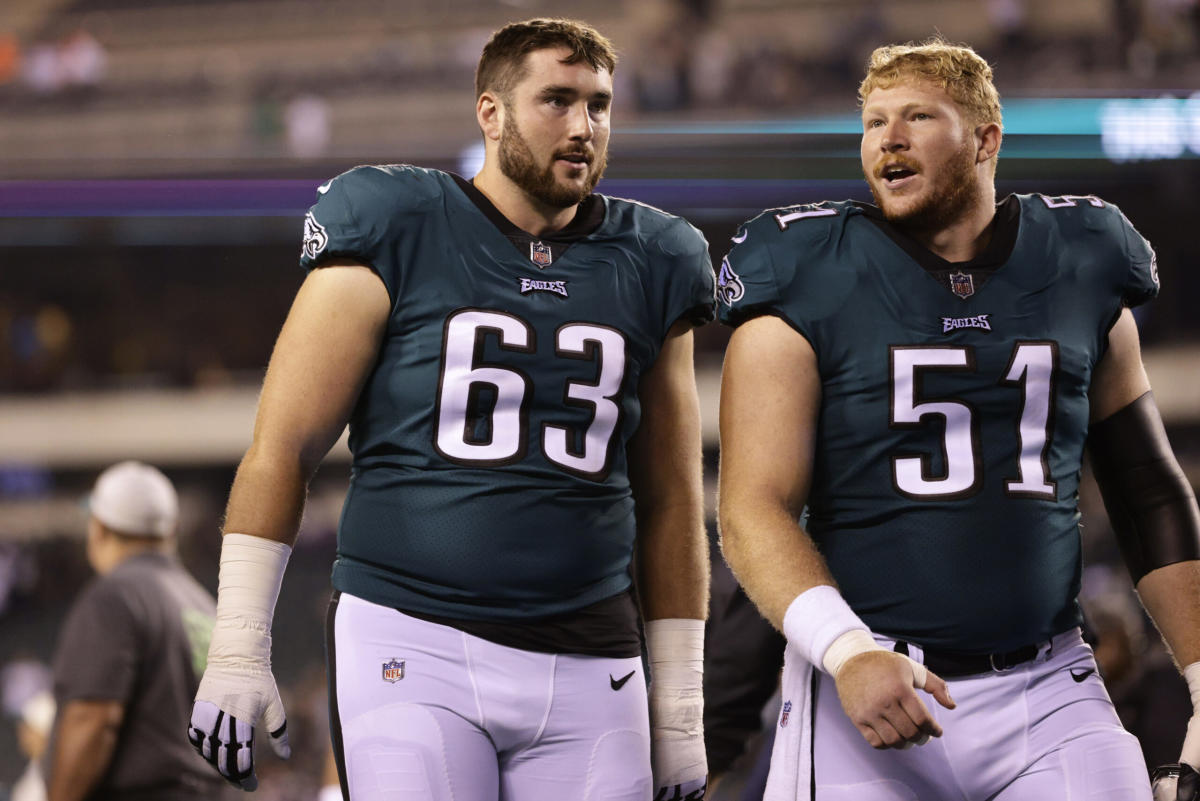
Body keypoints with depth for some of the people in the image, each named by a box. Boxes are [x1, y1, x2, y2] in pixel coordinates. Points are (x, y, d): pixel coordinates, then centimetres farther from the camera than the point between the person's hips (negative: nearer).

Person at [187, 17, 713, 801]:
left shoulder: (646, 269, 11)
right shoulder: (397, 236, -1)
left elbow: (670, 504, 17)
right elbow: (281, 450, 0)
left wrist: (680, 712, 14)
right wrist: (238, 652, -5)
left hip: (587, 671, 4)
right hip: (413, 644, -3)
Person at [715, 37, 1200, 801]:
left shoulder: (1078, 274, 9)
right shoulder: (810, 286, -1)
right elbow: (755, 509, -8)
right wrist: (847, 651, -24)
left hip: (1048, 691, 2)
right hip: (869, 683, -2)